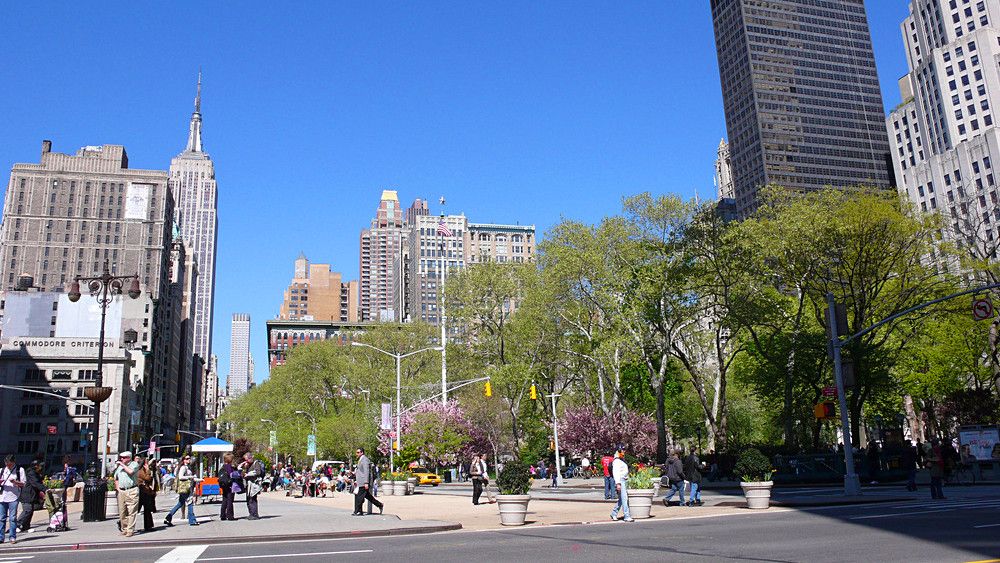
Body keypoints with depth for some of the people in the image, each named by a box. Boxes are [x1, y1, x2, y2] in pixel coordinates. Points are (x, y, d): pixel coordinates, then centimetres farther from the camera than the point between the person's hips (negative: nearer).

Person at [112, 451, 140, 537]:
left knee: (131, 512, -6)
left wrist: (123, 465, -7)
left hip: (132, 491, -5)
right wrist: (117, 488, 13)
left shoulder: (134, 464, 1)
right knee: (122, 512, 7)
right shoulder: (119, 466, 18)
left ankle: (130, 530, -4)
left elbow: (130, 471, -18)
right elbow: (115, 478, 27)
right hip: (121, 491, 6)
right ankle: (124, 529, 17)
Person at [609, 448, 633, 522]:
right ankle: (627, 516, -12)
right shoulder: (616, 461, -11)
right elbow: (615, 473, -19)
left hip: (625, 481, 10)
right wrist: (618, 483, -27)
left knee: (621, 499, 12)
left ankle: (614, 514, 23)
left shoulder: (623, 460, 19)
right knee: (624, 499, -11)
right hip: (620, 481, -10)